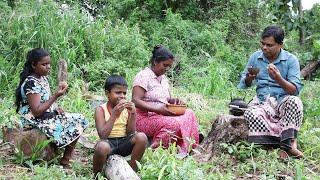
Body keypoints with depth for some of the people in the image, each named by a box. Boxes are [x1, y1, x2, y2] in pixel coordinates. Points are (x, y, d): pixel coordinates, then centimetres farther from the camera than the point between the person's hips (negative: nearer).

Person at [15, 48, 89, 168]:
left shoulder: (43, 77, 7)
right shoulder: (31, 83, -21)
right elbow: (37, 112, -27)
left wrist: (56, 108, 1)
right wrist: (56, 96, -30)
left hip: (48, 115, 9)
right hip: (36, 122, -9)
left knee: (80, 120, 3)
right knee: (74, 127, -18)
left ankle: (65, 160, 3)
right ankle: (65, 162, 0)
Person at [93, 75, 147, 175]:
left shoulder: (127, 108, 4)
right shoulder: (101, 110, -6)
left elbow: (130, 133, 0)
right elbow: (102, 135, -17)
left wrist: (132, 114, -13)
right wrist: (114, 114, -22)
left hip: (124, 143, 4)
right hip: (108, 143, -4)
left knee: (141, 137, -25)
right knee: (102, 146, -38)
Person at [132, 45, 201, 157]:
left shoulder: (163, 78, 18)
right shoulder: (143, 76, -9)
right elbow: (136, 101, -18)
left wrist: (173, 101, 1)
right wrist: (157, 109, -27)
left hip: (162, 116, 9)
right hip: (145, 118, -8)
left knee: (189, 114, -12)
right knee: (174, 124, -32)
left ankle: (185, 150, -16)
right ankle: (154, 150, -20)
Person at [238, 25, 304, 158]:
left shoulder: (291, 60, -2)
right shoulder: (255, 57, 7)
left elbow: (295, 90, -10)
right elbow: (244, 85, 16)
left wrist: (278, 79, -27)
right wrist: (249, 79, -9)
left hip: (283, 101, -1)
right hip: (262, 102, 2)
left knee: (294, 101, -36)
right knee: (251, 114, -33)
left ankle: (288, 143, -35)